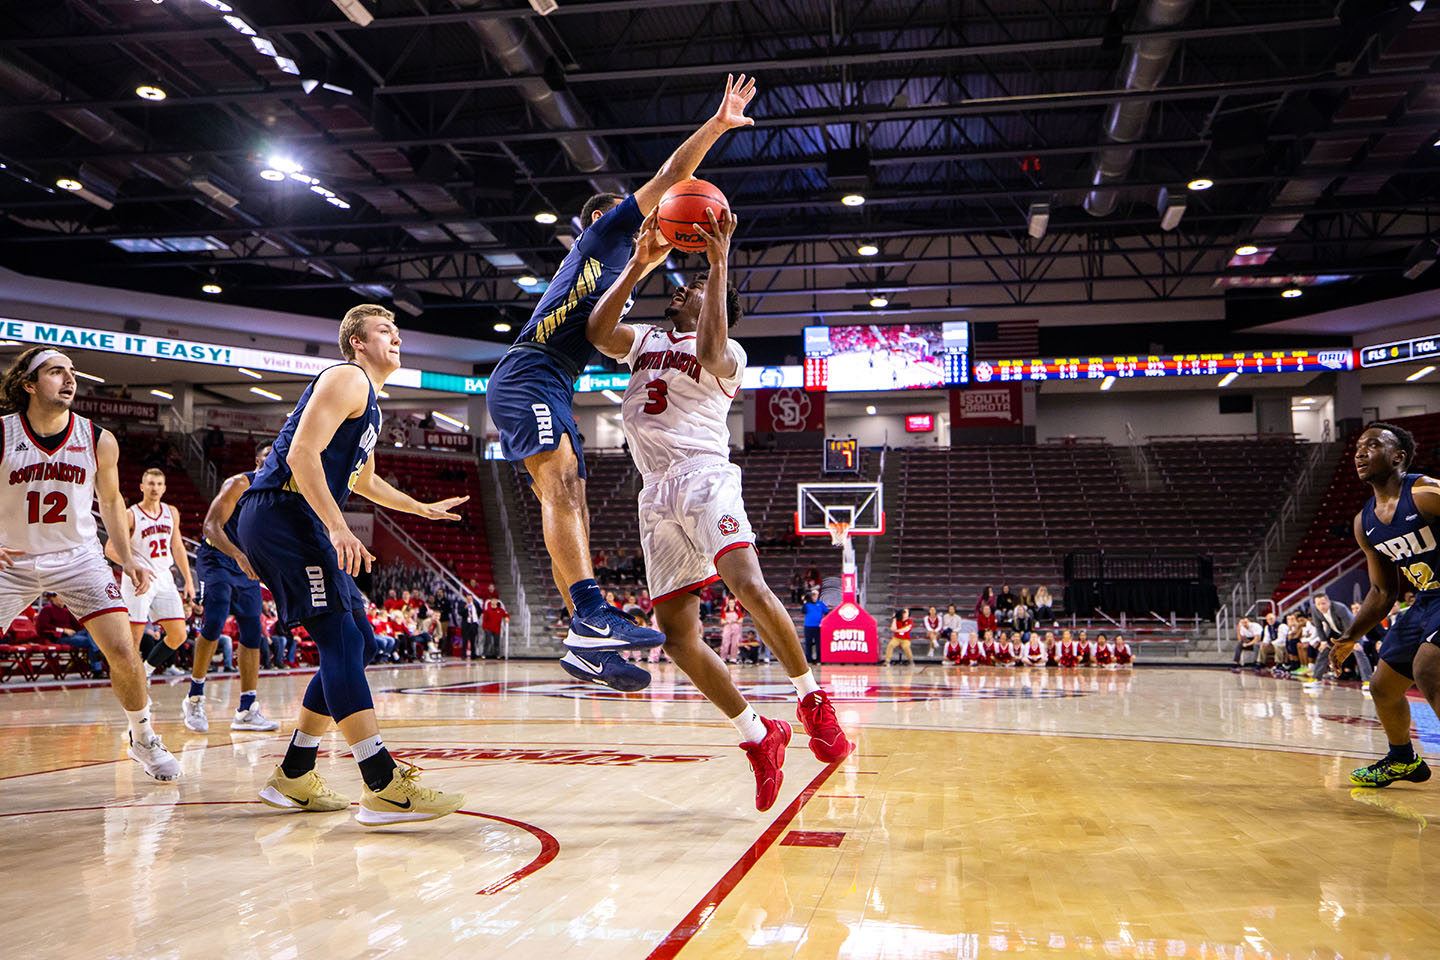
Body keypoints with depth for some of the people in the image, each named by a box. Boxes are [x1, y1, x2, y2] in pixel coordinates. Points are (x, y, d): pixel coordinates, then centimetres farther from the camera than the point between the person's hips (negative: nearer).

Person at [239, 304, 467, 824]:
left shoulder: (368, 401, 26)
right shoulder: (347, 379, -6)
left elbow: (363, 480, 41)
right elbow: (302, 453, -20)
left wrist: (423, 508, 48)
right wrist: (338, 528, -28)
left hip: (298, 522, 11)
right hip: (278, 513, -11)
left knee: (358, 642, 10)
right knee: (340, 640, -18)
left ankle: (293, 778, 16)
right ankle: (384, 787, -24)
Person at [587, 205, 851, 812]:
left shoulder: (728, 353, 8)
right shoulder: (644, 339, 24)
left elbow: (708, 352, -18)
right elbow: (597, 332, 3)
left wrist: (719, 264, -17)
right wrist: (639, 265, 0)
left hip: (705, 477, -5)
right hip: (657, 495, 6)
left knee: (748, 586, -30)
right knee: (678, 634, -2)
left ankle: (812, 699, -8)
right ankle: (758, 738, 11)